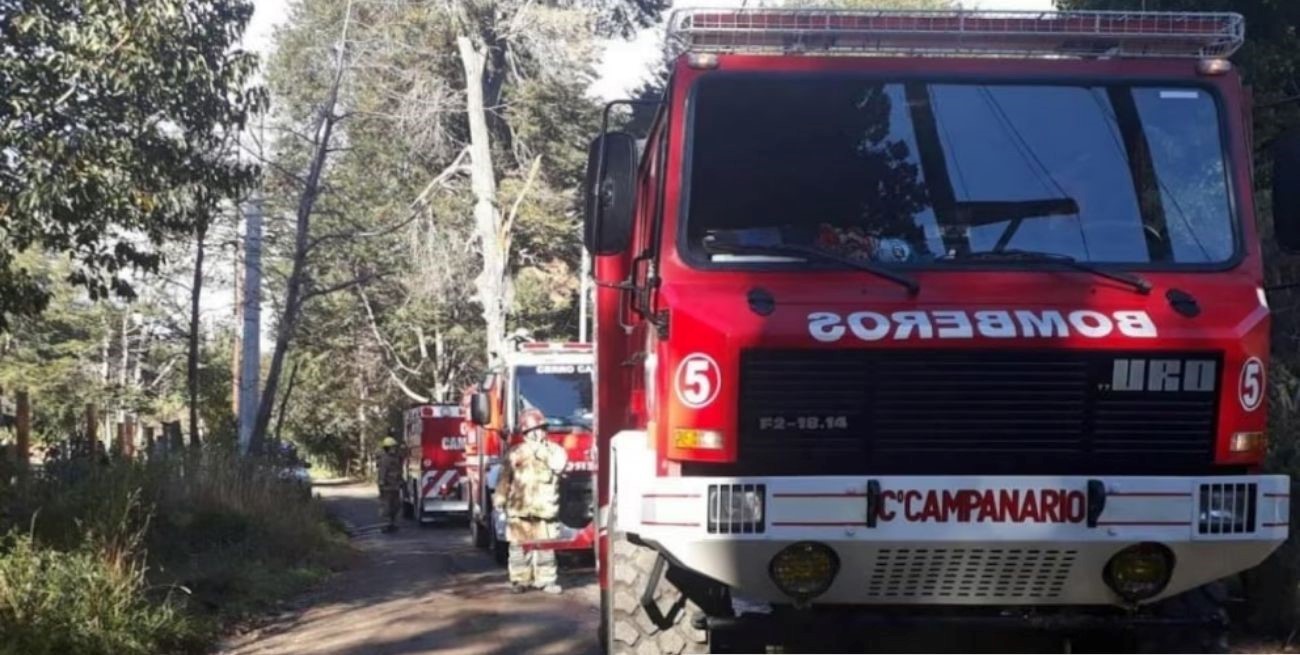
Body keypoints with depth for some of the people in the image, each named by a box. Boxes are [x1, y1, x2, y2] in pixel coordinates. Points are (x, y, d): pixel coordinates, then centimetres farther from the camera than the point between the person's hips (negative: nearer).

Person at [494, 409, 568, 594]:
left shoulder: (554, 450, 8)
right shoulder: (515, 452, 10)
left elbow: (558, 464, -14)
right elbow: (505, 479, 12)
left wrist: (541, 450, -14)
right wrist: (500, 498, 7)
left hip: (544, 508, -1)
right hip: (519, 508, 1)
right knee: (519, 545, -1)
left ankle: (546, 579, 4)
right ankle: (520, 580, 5)